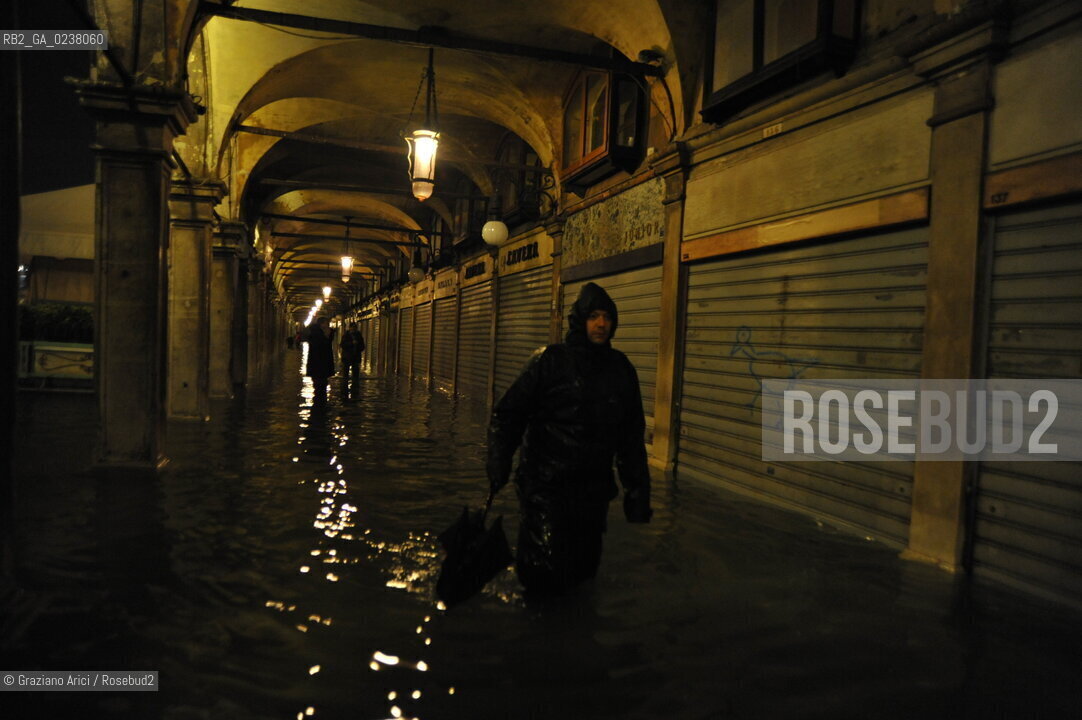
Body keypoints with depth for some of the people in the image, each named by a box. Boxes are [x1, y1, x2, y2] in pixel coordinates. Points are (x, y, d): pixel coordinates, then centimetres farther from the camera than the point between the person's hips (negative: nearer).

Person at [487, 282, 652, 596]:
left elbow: (632, 435, 12)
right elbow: (508, 413, -4)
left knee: (583, 570, 12)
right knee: (543, 576, -8)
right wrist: (498, 463, -15)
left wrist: (637, 488, 11)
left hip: (594, 488, 4)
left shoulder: (621, 369, 6)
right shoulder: (550, 361, -6)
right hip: (545, 485, -4)